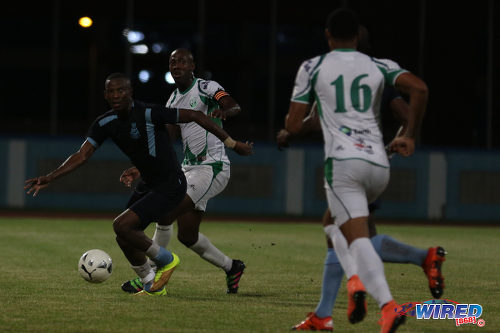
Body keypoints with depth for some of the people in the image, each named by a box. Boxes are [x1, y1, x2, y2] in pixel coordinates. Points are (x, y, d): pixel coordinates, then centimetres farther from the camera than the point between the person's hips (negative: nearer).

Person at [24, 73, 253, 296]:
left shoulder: (149, 113, -20)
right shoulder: (105, 123, -1)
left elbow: (195, 116, -14)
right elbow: (82, 156, -2)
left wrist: (231, 143, -9)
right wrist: (50, 178, -15)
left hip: (170, 187, -8)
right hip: (148, 186, 8)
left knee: (122, 226, -19)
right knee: (125, 239, 6)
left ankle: (166, 260, 1)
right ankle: (152, 286, 26)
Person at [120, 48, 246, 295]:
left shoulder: (207, 88, -6)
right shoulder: (173, 101, 16)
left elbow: (235, 107, -25)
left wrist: (223, 111, -48)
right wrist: (140, 170, 10)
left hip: (212, 167, -8)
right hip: (189, 169, 8)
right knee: (187, 235, 6)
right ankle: (231, 267, 27)